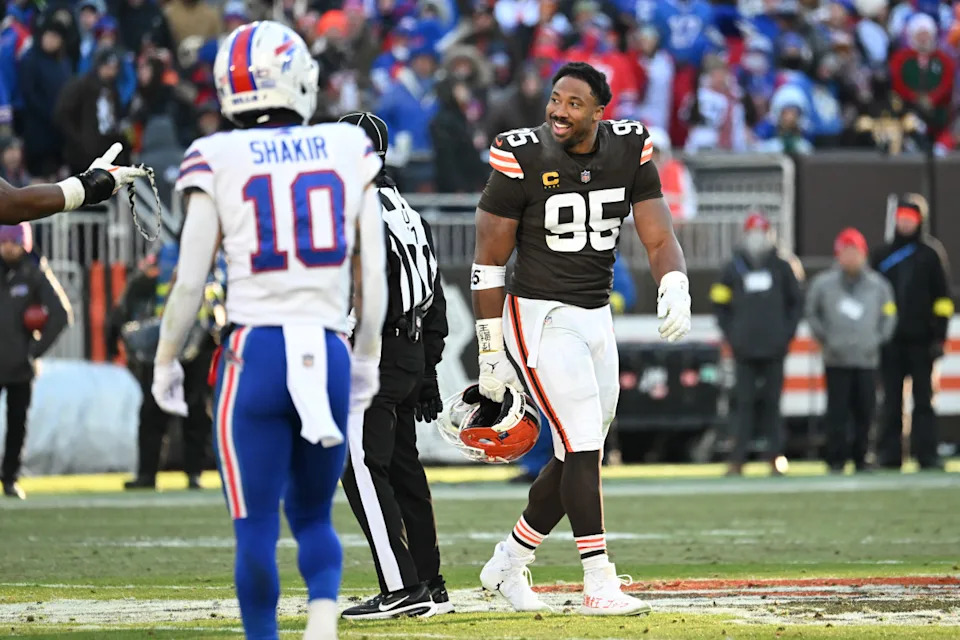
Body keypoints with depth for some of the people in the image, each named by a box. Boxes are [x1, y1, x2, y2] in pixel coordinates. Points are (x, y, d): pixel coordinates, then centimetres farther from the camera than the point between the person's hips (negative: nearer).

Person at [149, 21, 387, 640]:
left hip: (255, 352, -2)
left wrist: (167, 360, 12)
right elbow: (373, 275, 8)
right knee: (313, 515, 16)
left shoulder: (218, 161, -2)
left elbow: (190, 281, -2)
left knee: (257, 525, 7)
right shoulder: (352, 150, 5)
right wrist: (368, 358, 21)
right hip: (330, 353, 2)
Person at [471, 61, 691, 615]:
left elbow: (660, 237, 1)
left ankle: (508, 564, 28)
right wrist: (491, 352, -9)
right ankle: (599, 585, -8)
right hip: (539, 318, -6)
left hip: (597, 318, 6)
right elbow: (489, 261, -9)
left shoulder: (629, 151, -1)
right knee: (583, 447, -13)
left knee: (577, 457, 11)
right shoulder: (523, 159, -14)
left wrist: (676, 292, -20)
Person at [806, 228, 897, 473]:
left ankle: (860, 457, 14)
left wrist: (878, 338, 6)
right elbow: (812, 313, 10)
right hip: (836, 359, -2)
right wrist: (824, 338, 3)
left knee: (865, 411, 3)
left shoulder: (877, 285, 4)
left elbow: (889, 315, 15)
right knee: (838, 411, -4)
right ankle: (836, 459, 2)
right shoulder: (823, 283, 0)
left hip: (867, 359, 2)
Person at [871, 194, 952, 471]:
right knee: (891, 399, 2)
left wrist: (939, 336, -5)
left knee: (923, 399, 0)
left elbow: (942, 299, 2)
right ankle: (889, 454, 3)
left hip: (921, 341, -2)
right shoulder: (882, 256, 11)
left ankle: (927, 453, 0)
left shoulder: (930, 255, 4)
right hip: (890, 341, 2)